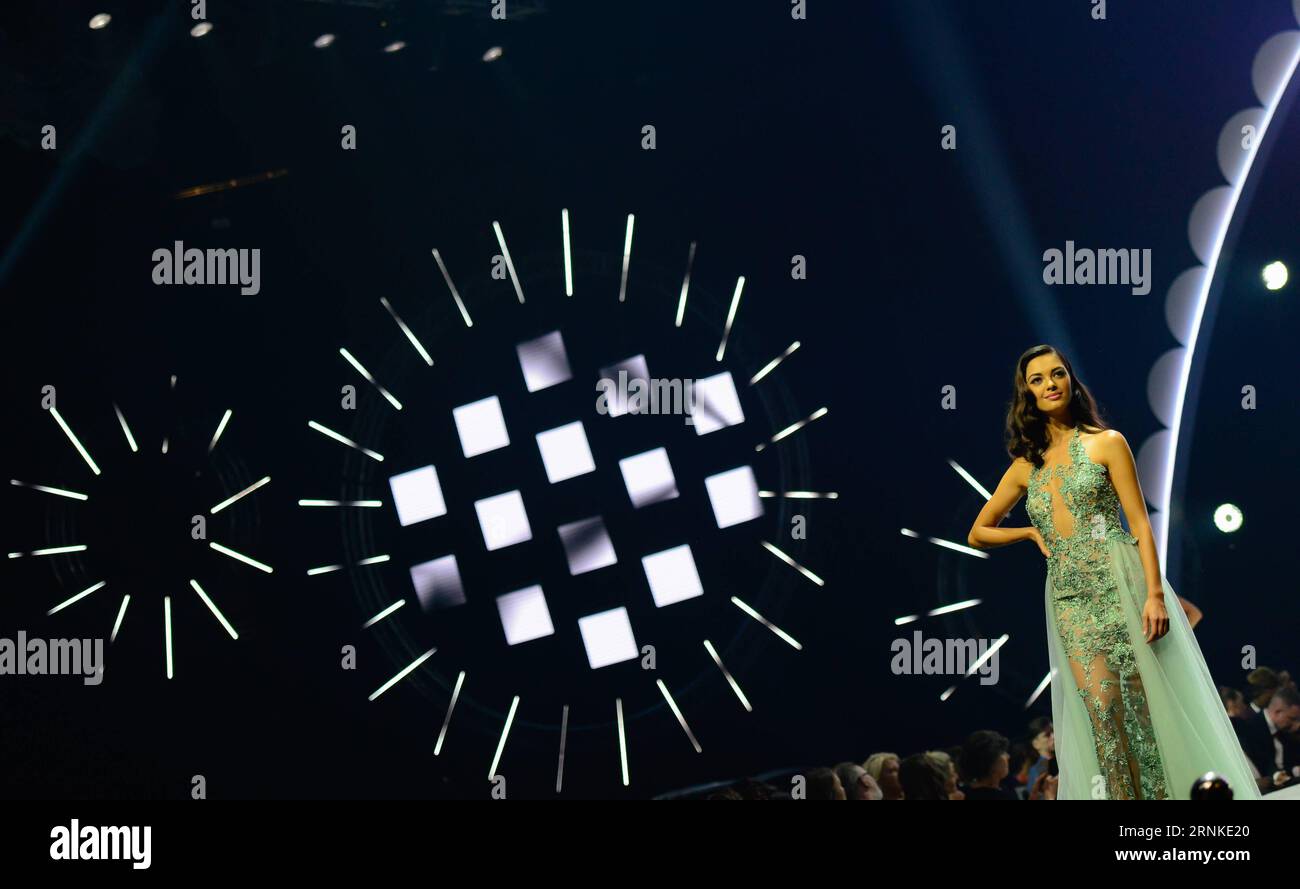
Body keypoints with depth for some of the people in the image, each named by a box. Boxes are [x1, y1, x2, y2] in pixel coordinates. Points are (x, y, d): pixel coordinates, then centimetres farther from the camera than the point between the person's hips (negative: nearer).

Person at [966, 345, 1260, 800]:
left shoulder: (1106, 443, 5)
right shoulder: (1024, 466, 15)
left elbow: (1140, 523, -2)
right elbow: (978, 534, 25)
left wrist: (1154, 593, -13)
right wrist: (1033, 533, 10)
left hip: (1119, 585, -3)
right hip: (1070, 598, 3)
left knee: (1142, 702, -8)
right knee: (1101, 706, -10)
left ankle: (1164, 791, -3)